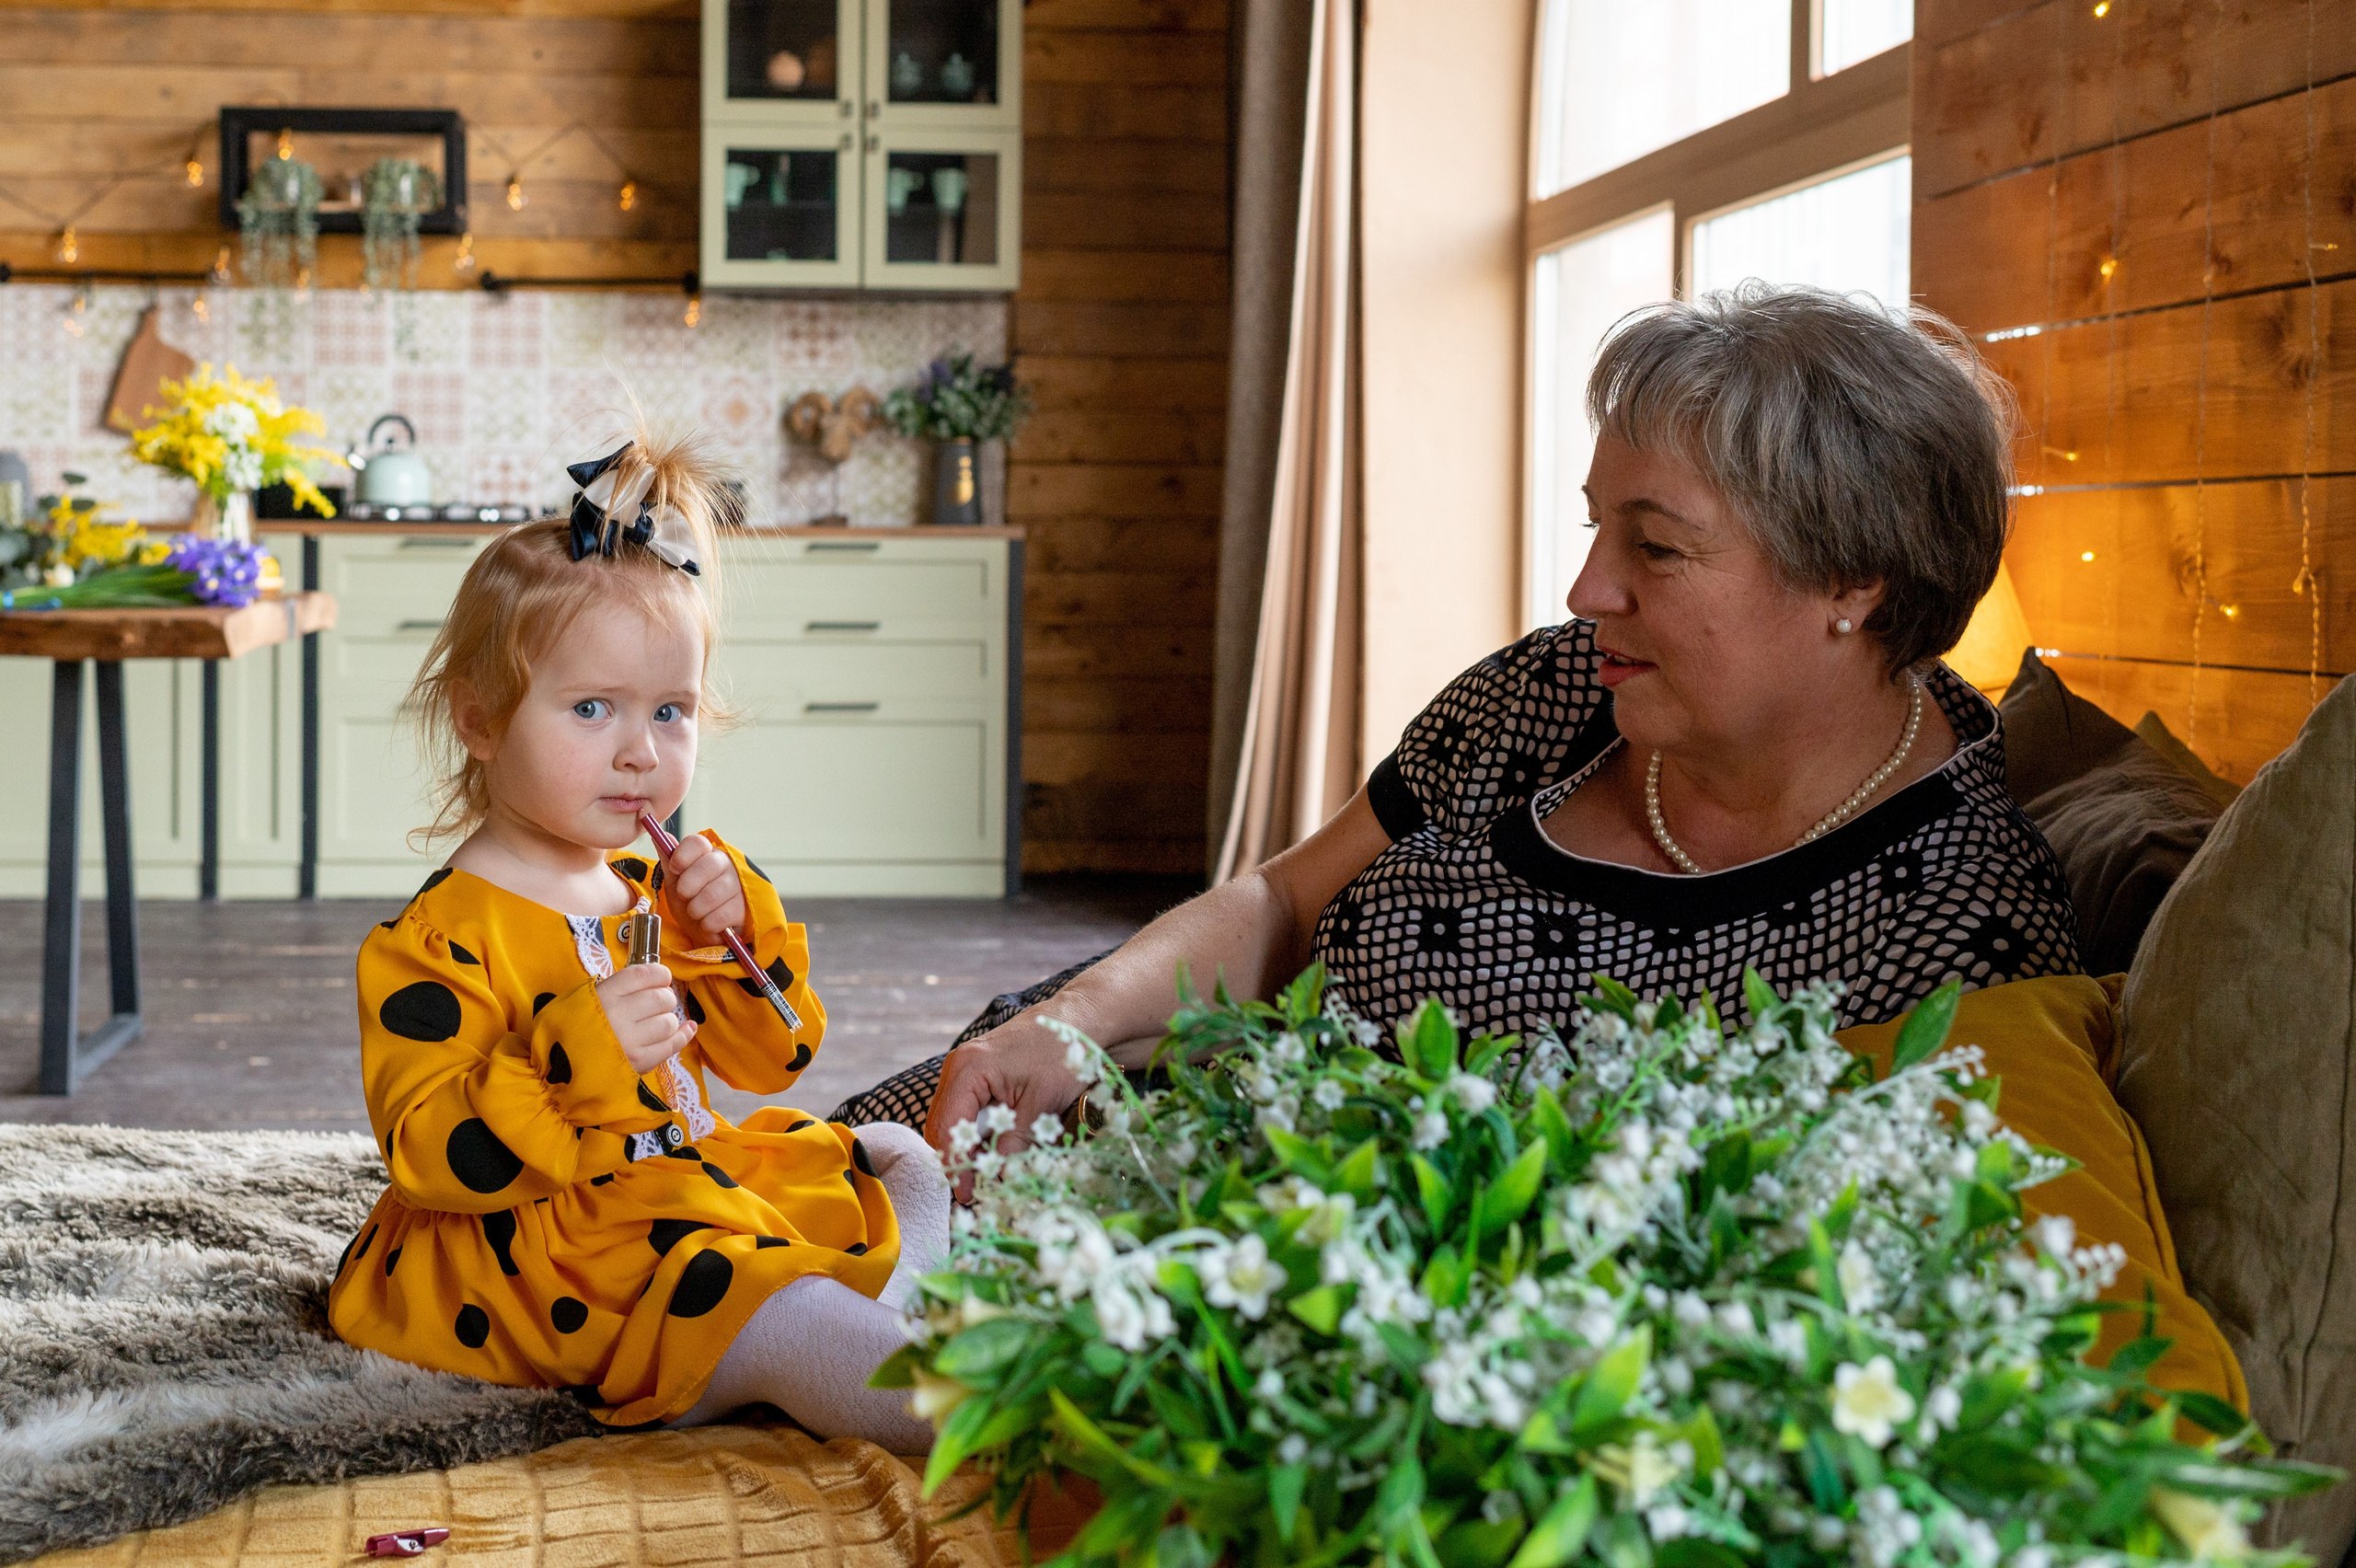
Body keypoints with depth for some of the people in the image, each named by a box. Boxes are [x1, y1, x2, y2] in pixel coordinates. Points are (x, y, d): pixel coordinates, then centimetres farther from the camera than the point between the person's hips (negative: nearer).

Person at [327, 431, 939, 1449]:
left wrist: (739, 932, -3)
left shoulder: (646, 893, 11)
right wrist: (575, 1055, -36)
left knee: (899, 1163, 17)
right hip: (560, 1253, -10)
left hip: (696, 1186, 10)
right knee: (774, 1315, -34)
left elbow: (773, 1059, 15)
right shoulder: (438, 939, -15)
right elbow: (433, 1156, -23)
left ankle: (877, 1341, -8)